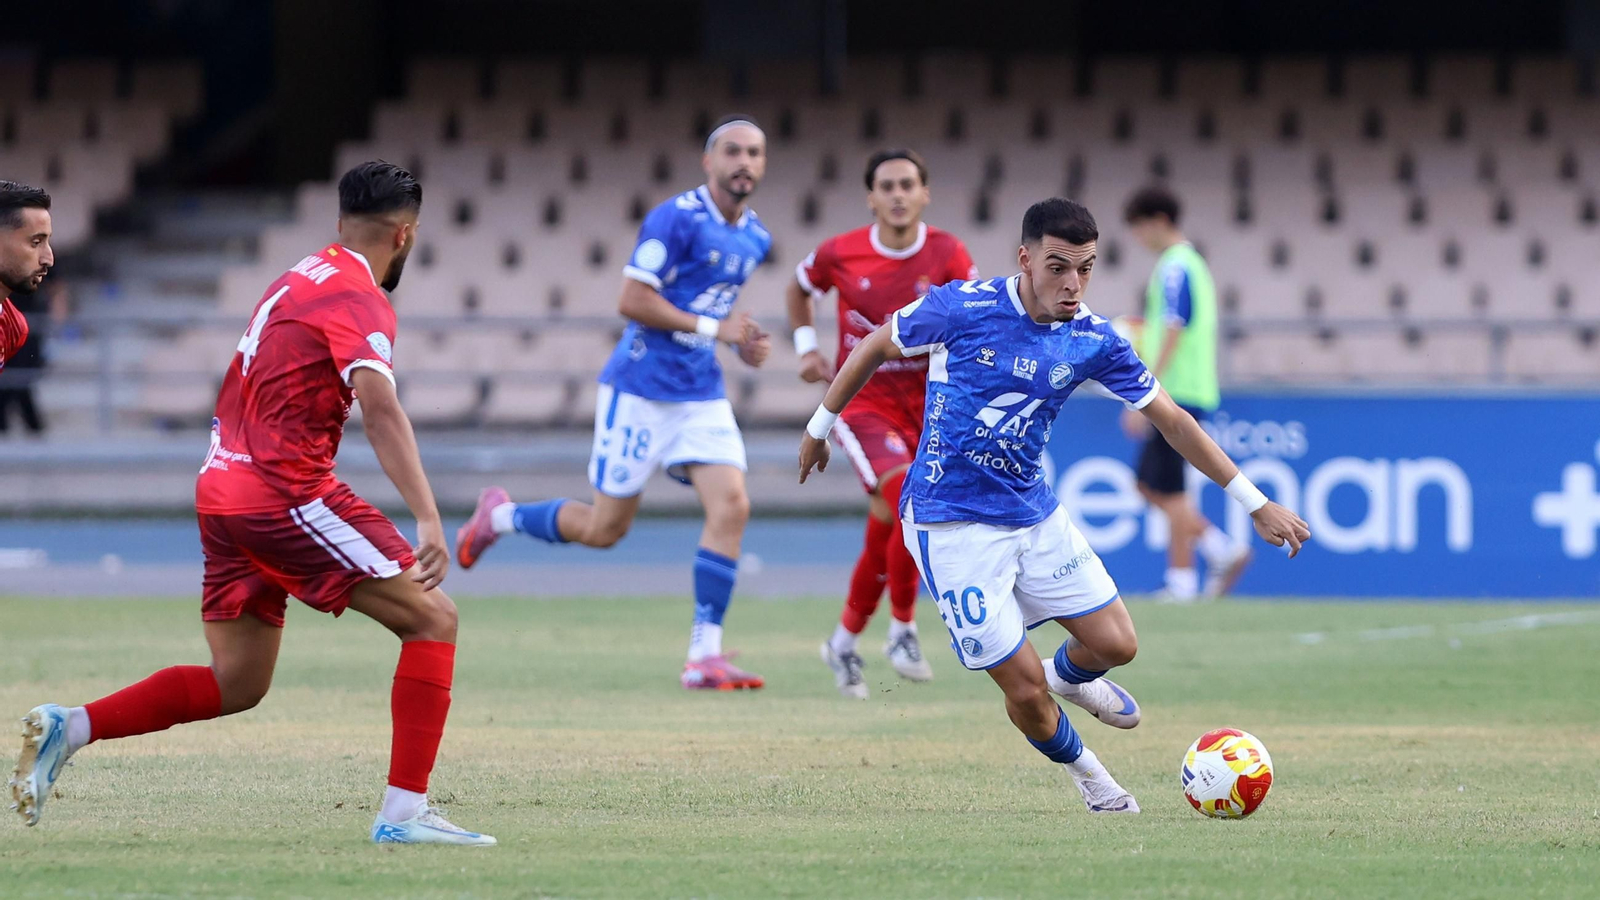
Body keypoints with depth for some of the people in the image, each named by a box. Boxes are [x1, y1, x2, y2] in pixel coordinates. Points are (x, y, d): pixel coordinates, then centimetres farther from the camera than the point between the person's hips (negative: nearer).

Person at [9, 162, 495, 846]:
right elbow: (380, 409, -25)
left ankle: (67, 728, 4)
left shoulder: (300, 279, 18)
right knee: (432, 619, -5)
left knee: (236, 684, 14)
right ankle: (404, 811, -12)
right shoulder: (358, 299, -10)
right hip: (286, 493, -9)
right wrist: (429, 519, -33)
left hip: (223, 491, 9)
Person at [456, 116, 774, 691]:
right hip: (641, 389, -6)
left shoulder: (755, 238, 10)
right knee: (605, 528, 1)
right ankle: (500, 516, 30)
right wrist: (713, 328, -20)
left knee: (731, 507, -13)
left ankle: (705, 655, -10)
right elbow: (632, 300, -19)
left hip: (702, 395, 6)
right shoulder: (677, 219, -15)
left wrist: (744, 342, 8)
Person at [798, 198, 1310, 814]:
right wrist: (821, 426, 10)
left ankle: (1069, 676, 38)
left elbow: (1171, 420, 2)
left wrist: (1254, 502, 1)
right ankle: (1087, 774, 24)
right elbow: (874, 348, 0)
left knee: (1115, 643, 1)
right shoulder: (962, 308, -17)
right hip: (952, 526, -4)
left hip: (1035, 513, 4)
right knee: (1024, 689, -7)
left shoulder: (1093, 340, -5)